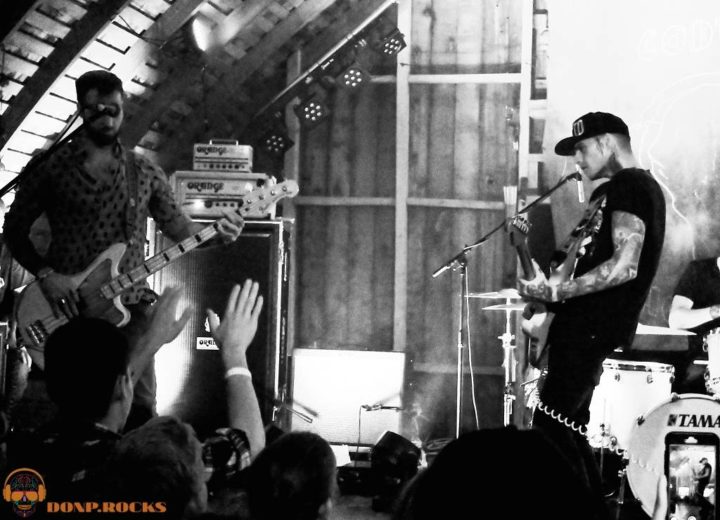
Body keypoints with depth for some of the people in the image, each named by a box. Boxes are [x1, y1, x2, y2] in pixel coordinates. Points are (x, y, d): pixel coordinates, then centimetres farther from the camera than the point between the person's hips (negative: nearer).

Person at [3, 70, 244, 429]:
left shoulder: (144, 172, 10)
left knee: (141, 409, -5)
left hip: (128, 306, 2)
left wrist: (216, 233, -7)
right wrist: (45, 275, -8)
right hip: (67, 308, -2)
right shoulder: (50, 166, 2)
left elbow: (178, 226, 13)